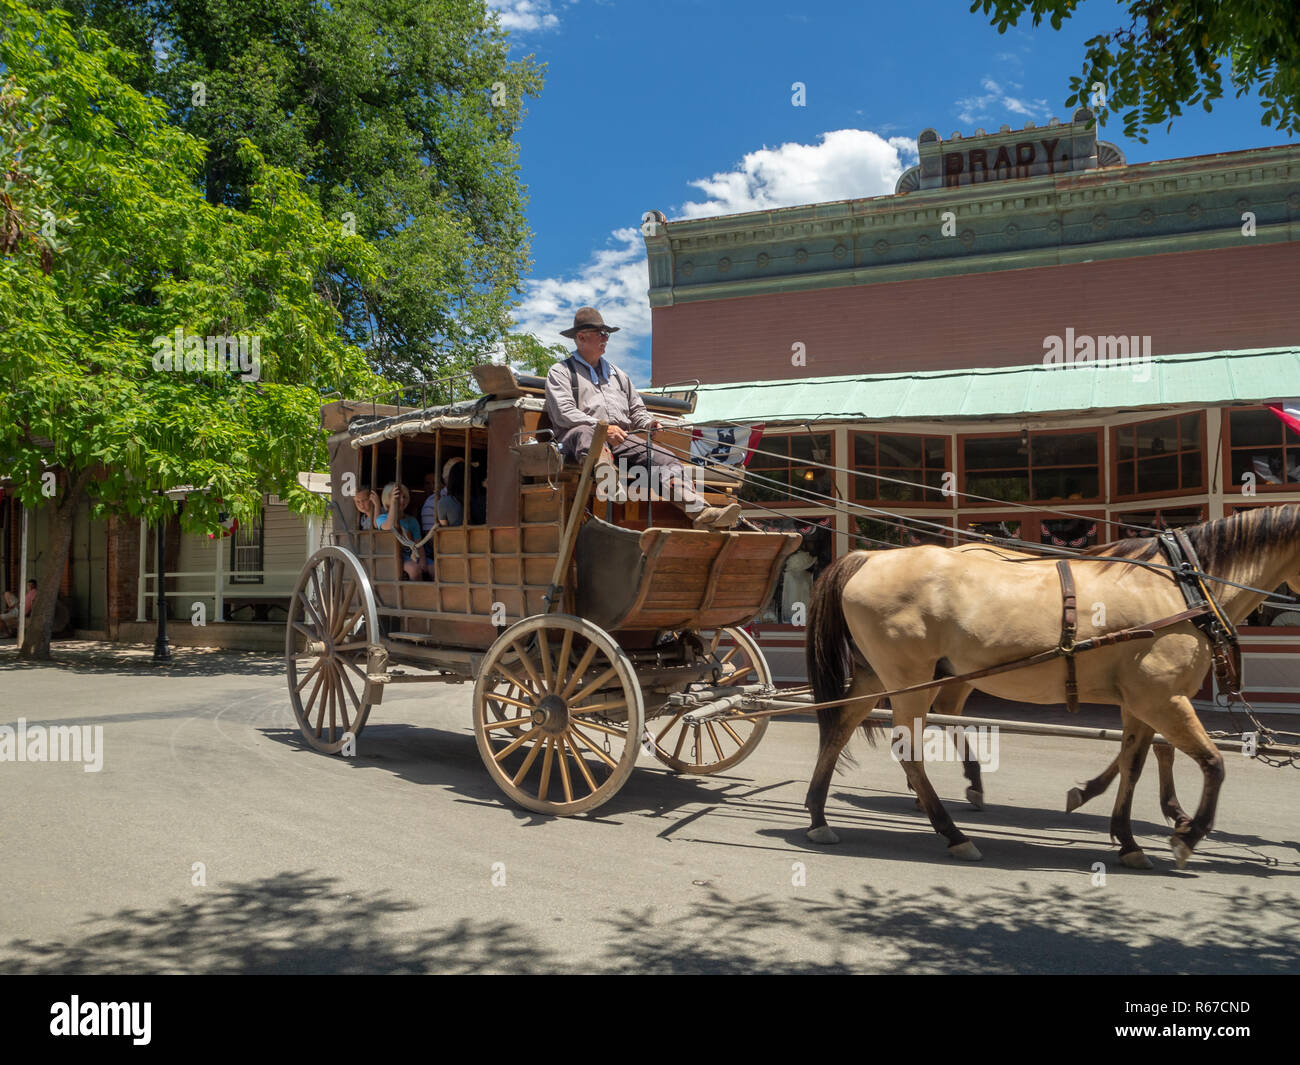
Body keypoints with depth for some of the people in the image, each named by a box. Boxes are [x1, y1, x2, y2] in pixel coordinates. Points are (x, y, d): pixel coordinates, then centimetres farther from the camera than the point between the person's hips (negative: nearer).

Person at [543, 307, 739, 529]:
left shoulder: (615, 373, 33)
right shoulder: (561, 372, 13)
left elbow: (636, 408, 31)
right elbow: (564, 413, -4)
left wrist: (648, 423, 5)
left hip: (623, 438, 6)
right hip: (583, 433, -5)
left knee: (664, 458, -20)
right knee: (585, 435, -42)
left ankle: (699, 512, -37)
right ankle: (606, 475, -78)